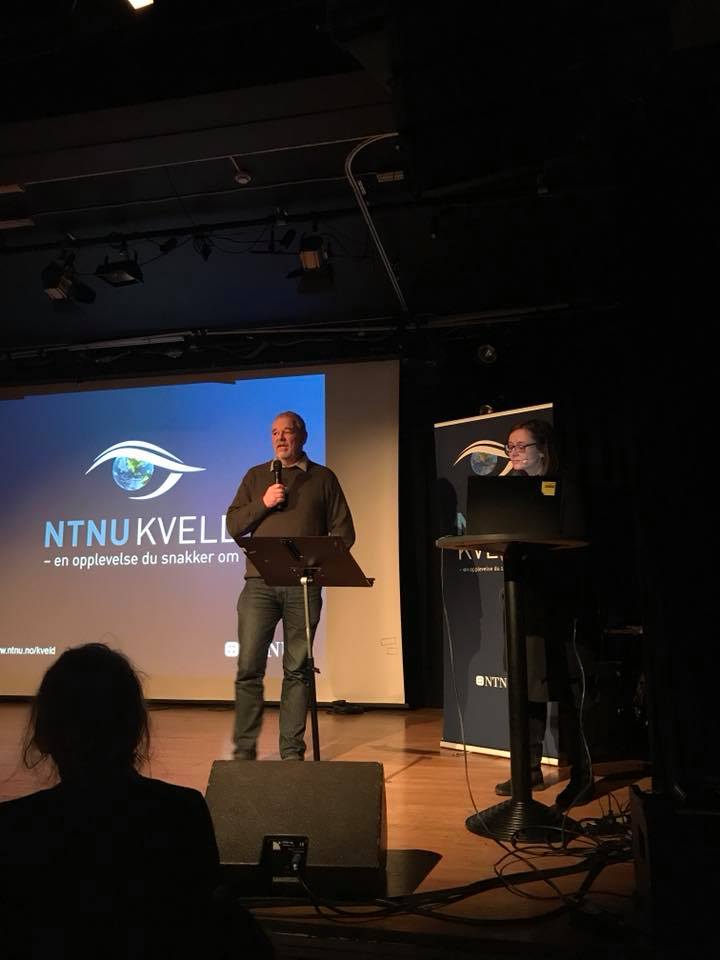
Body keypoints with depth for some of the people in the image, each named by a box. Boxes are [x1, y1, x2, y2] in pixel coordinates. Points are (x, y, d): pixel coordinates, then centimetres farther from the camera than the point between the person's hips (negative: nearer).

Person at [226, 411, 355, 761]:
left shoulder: (323, 478, 12)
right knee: (249, 668, -2)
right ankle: (244, 749, 7)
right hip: (260, 583, 1)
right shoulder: (256, 476, 17)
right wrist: (263, 503, -5)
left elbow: (343, 530, 7)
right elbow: (233, 525, 10)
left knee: (297, 669, 2)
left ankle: (292, 752, 10)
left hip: (304, 585, -1)